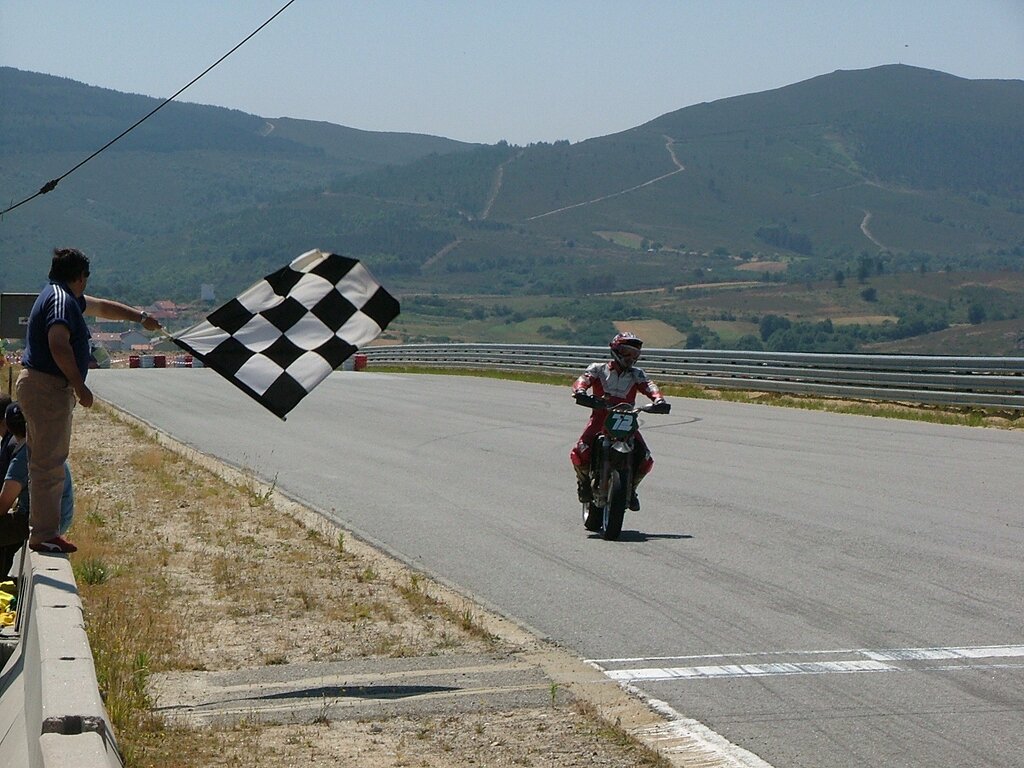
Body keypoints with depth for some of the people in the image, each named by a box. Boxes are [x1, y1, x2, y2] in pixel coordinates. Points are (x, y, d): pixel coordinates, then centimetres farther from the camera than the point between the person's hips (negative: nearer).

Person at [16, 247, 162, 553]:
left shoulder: (66, 298, 19)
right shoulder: (62, 300, -14)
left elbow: (104, 307, 35)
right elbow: (59, 345, -27)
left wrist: (140, 316, 43)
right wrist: (80, 387, -22)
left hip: (38, 386, 11)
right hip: (48, 388, -11)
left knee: (46, 462, 16)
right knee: (49, 464, -8)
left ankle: (41, 530, 22)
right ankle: (44, 536, -6)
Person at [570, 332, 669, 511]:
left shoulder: (636, 374, 11)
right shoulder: (598, 369, 5)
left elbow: (648, 386, -7)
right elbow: (583, 379, -11)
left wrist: (658, 399, -29)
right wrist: (580, 391, -36)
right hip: (600, 419, -3)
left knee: (645, 461, -12)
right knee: (580, 453, -26)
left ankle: (630, 488, 17)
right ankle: (584, 480, 7)